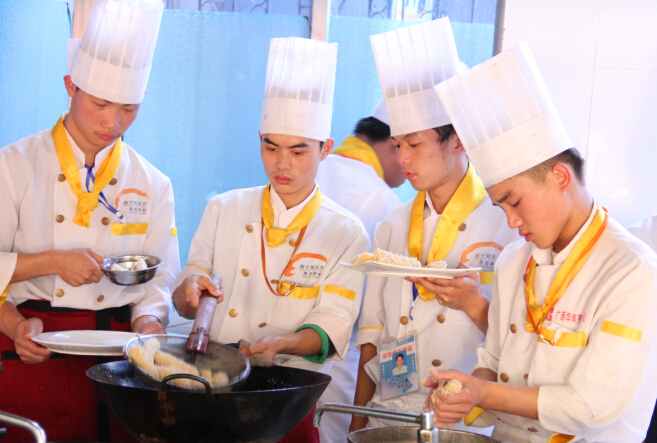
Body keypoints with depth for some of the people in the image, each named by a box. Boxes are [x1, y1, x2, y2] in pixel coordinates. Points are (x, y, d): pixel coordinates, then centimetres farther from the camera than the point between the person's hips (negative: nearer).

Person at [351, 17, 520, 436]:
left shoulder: (508, 222, -4)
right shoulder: (393, 228, 11)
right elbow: (373, 336, 12)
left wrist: (474, 305, -19)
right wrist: (358, 422, 8)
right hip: (388, 414, 4)